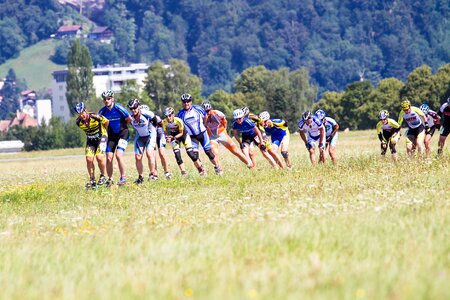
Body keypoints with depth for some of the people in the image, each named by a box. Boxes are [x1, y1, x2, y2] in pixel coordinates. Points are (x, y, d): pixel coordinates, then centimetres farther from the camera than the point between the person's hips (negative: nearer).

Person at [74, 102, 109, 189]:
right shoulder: (78, 122, -17)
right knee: (89, 159, -11)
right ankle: (92, 180, 2)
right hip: (90, 140, 4)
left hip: (101, 138, -4)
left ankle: (103, 176, 3)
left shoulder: (96, 117, -29)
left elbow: (106, 122, -8)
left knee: (99, 157, -20)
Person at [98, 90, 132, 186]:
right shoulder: (102, 111, -7)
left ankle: (123, 177, -7)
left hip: (122, 133, -4)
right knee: (109, 158, -4)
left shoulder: (118, 108, -18)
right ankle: (110, 179, 11)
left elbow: (129, 119, -5)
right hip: (111, 135, 4)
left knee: (118, 155, -20)